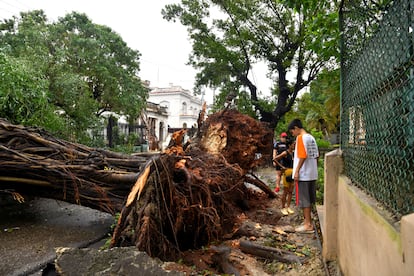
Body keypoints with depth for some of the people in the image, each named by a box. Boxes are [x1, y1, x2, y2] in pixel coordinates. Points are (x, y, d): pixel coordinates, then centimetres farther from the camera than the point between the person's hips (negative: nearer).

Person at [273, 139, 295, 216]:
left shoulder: (293, 153, 8)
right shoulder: (285, 153, -12)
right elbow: (275, 159, -17)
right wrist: (282, 167, -15)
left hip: (292, 174, 7)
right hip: (286, 173, -7)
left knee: (290, 191, 9)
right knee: (285, 192, 0)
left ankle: (288, 207, 19)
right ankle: (283, 208, 10)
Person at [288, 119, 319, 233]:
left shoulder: (301, 138, -12)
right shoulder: (311, 138, 13)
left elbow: (302, 156, -20)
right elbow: (316, 156, 14)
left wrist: (297, 171, -16)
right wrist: (314, 169, 18)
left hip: (303, 174, -9)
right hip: (312, 174, 9)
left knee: (304, 199, -1)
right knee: (309, 199, 15)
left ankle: (308, 225, 4)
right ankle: (308, 221, 25)